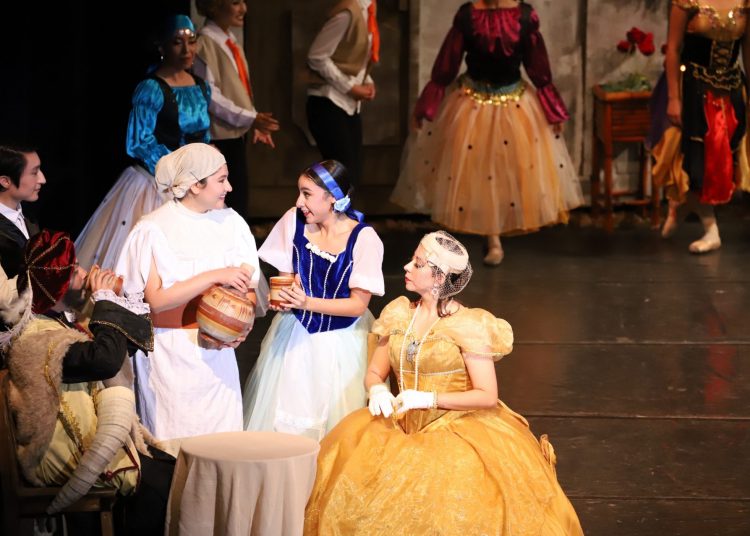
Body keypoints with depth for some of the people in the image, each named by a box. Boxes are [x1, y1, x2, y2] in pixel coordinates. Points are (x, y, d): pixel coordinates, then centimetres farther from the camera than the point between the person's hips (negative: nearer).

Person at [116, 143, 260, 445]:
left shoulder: (231, 222, 4)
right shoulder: (153, 230, -9)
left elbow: (248, 286, 8)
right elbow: (156, 300, -16)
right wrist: (215, 276, -21)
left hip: (217, 352, 4)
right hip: (171, 356, -4)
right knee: (176, 442, 0)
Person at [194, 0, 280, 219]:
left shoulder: (231, 42, 12)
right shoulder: (205, 42, -16)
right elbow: (209, 96, -20)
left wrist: (256, 122, 7)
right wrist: (249, 118, -21)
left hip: (235, 133, 9)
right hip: (218, 136, -9)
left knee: (239, 201, 13)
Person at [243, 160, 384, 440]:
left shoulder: (363, 238, -17)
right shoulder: (293, 220, -7)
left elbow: (358, 304, -14)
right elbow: (286, 274, 6)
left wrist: (307, 303, -26)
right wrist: (283, 296, -17)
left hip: (339, 342, -3)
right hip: (294, 333, 3)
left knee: (331, 415, 0)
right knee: (284, 414, 5)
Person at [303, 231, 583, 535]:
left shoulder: (467, 325, -9)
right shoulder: (399, 314, 7)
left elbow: (487, 396, -11)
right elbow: (374, 373, 13)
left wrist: (430, 399, -19)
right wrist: (377, 390, -12)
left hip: (456, 427, -5)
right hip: (403, 425, 5)